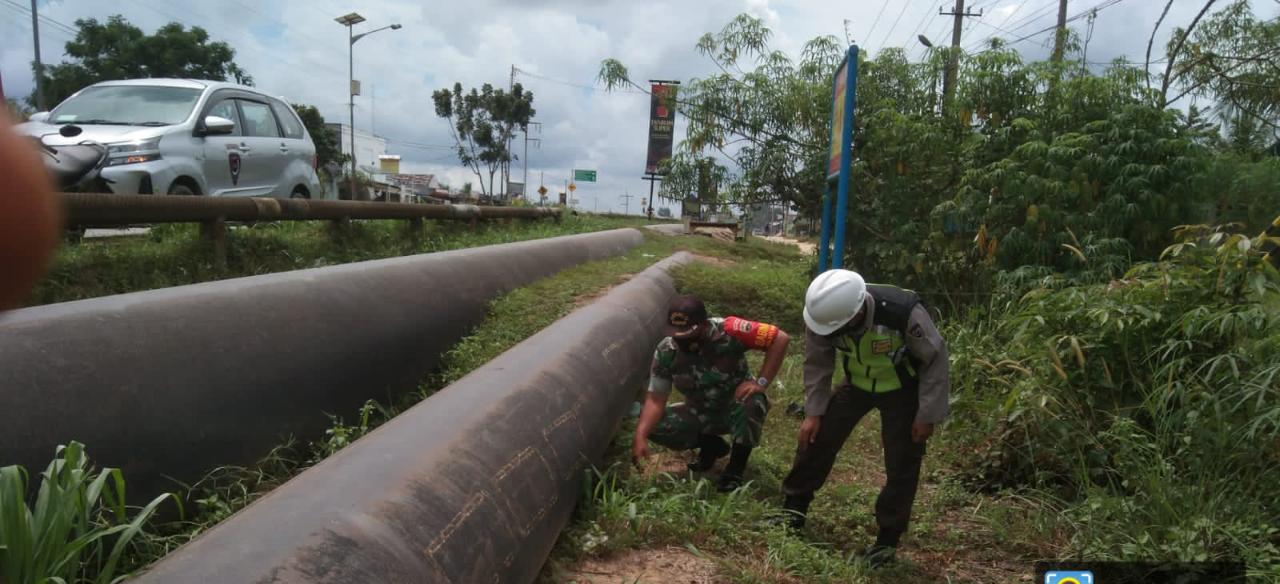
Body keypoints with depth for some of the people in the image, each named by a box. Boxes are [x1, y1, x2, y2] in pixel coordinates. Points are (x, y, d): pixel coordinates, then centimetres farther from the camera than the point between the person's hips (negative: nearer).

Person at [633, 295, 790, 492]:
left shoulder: (728, 331, -28)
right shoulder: (666, 352, -17)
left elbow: (780, 339, -27)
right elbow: (655, 399, -16)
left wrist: (761, 382, -32)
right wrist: (641, 436, -32)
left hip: (737, 408, -3)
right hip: (701, 414, 3)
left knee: (752, 402, -38)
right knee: (654, 425, -18)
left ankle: (736, 467, -12)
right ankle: (712, 445, 8)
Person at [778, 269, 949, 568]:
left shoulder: (904, 312, -39)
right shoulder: (825, 315, -27)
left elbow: (935, 359, -22)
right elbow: (817, 364, -9)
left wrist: (927, 414, -17)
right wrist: (813, 412, -7)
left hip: (903, 389, -3)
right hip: (857, 383, 3)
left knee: (901, 465, -2)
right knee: (817, 437, 1)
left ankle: (887, 540, 15)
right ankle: (793, 509, 18)